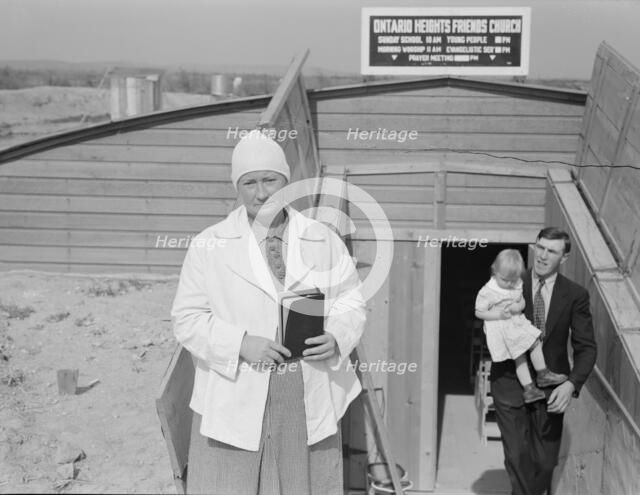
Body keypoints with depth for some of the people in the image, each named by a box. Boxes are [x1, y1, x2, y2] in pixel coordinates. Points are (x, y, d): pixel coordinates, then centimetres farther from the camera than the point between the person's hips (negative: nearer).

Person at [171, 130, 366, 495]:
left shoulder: (324, 241, 6)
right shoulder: (209, 246, 0)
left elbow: (351, 303, 9)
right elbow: (188, 318, -2)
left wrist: (337, 337, -12)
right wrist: (241, 344, -17)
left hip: (310, 401, 2)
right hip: (235, 400, -2)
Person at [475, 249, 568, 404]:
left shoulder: (518, 285, 2)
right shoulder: (487, 292, -15)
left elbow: (522, 302, 11)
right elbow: (478, 312, -9)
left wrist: (517, 307, -14)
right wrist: (497, 314, -21)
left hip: (518, 322, 6)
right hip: (499, 329, -6)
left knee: (536, 343, -4)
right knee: (519, 356, -10)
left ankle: (542, 375, 10)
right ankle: (528, 388, -6)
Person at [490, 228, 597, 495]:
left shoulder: (575, 295, -1)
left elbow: (586, 348, -1)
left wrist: (572, 384, -16)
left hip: (550, 387, 1)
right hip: (510, 383, -1)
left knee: (545, 461, 9)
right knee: (517, 457, -10)